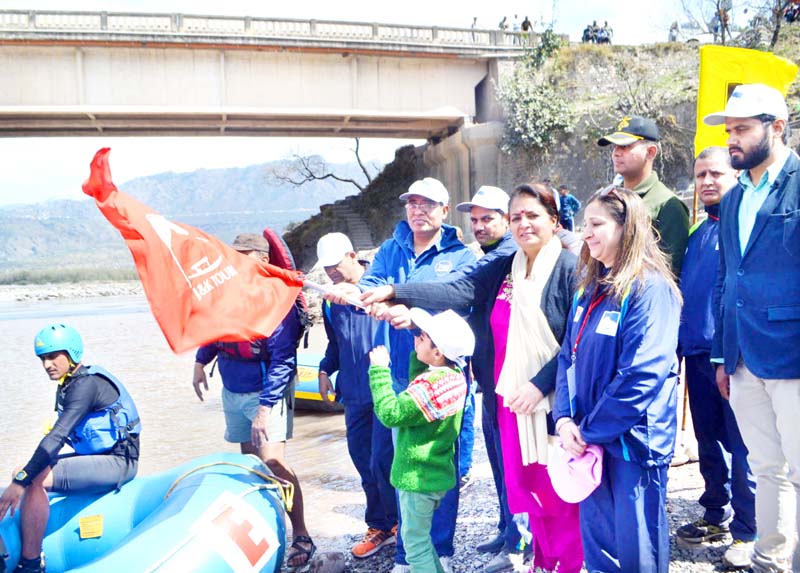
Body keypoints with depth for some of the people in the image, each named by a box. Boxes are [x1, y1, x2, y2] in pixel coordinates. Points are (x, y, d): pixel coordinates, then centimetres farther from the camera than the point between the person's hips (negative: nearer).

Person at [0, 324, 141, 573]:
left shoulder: (86, 384, -19)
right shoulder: (68, 385, 12)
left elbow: (58, 435, -27)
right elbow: (60, 435, 18)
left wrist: (21, 481, -30)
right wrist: (23, 473, 8)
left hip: (118, 462, -10)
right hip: (96, 456, 10)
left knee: (34, 480, -22)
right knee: (23, 473, 7)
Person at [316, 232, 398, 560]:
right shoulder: (331, 299, 13)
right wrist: (325, 370, 11)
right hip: (354, 392, 6)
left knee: (382, 461, -7)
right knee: (364, 462, 10)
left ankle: (401, 526, 14)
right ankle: (379, 527, 26)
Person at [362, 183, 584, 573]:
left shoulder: (570, 268, -7)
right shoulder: (503, 269, 8)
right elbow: (458, 291, -5)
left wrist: (540, 384, -20)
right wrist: (395, 292, -16)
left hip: (555, 399, -5)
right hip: (512, 398, 5)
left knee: (561, 490, 4)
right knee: (526, 485, 15)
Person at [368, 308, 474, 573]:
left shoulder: (432, 385, -27)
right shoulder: (454, 376, 2)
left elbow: (391, 414, -27)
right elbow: (414, 395, 16)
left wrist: (380, 370, -22)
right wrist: (418, 355, 6)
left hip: (418, 477, -10)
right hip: (435, 473, 10)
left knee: (415, 543, 3)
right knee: (420, 537, 25)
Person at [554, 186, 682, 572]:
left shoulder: (650, 288, -15)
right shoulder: (589, 287, 10)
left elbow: (642, 376, -21)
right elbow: (569, 356, 9)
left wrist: (589, 429, -15)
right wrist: (565, 419, -5)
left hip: (631, 442, -7)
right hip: (589, 440, 7)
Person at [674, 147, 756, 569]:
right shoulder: (697, 234, 17)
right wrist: (680, 345, 16)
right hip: (697, 355, 7)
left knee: (740, 447, 0)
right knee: (709, 443, 16)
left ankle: (747, 531, 12)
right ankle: (717, 514, 30)